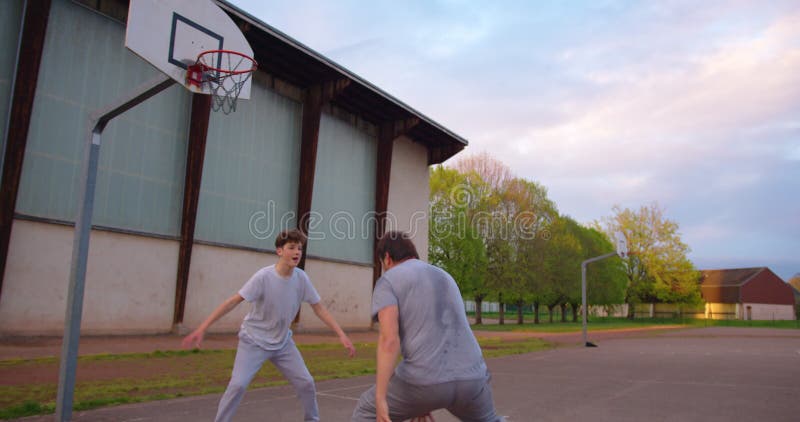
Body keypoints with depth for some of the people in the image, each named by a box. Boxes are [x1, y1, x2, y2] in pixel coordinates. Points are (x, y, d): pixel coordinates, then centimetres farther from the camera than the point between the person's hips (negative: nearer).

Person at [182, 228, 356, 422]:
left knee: (306, 383, 2)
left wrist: (342, 335, -7)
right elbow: (232, 302, -23)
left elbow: (319, 309, -3)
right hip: (254, 341, -4)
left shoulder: (301, 278, -11)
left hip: (283, 343, 4)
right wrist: (202, 328, -27)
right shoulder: (263, 276, -24)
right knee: (238, 384, -19)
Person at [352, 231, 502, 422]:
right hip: (467, 377, 5)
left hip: (426, 379, -5)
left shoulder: (387, 283, 2)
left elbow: (389, 340, -14)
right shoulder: (444, 280, 23)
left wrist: (380, 400, -16)